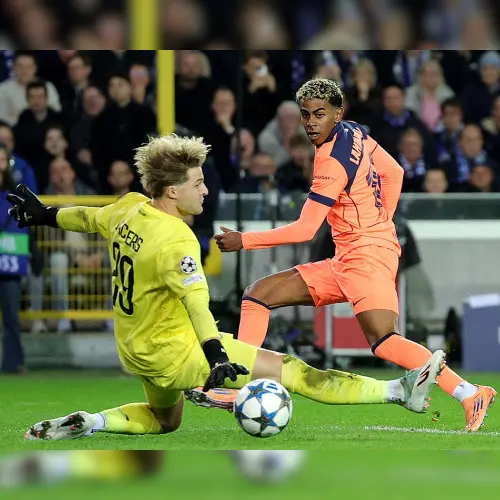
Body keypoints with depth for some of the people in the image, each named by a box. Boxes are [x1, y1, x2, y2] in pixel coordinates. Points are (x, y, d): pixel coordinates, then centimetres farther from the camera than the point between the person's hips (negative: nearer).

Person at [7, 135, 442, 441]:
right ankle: (400, 392, -15)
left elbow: (88, 218, 18)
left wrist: (45, 215, 37)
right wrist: (216, 357, -47)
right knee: (292, 371, -12)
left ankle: (88, 422, 14)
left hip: (134, 351, 9)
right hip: (174, 354, -9)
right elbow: (196, 302, -37)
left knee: (163, 420, 35)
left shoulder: (128, 209, -1)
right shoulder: (175, 240, -25)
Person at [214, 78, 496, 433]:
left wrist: (244, 241, -12)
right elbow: (394, 173, 20)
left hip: (368, 256, -10)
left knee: (383, 341, -27)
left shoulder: (333, 162, -18)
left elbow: (304, 230, -17)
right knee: (258, 295, 7)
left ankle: (470, 395, -27)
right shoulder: (355, 133, 7)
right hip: (344, 263, 10)